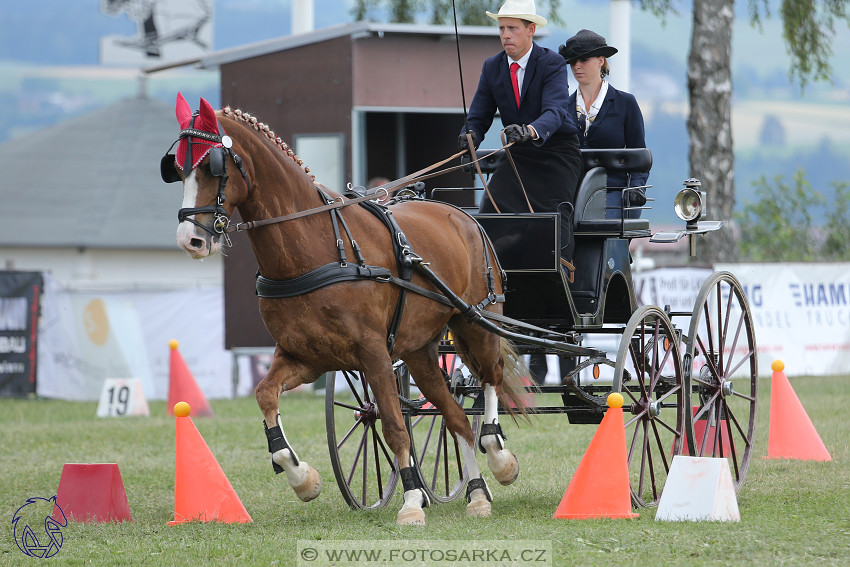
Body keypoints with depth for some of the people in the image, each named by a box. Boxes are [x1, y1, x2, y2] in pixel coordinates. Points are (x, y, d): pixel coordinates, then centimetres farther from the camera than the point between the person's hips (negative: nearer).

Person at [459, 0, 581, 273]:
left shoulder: (552, 63, -14)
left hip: (557, 153, -4)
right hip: (517, 155, 4)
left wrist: (532, 130, -52)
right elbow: (479, 116, 4)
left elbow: (555, 111, -29)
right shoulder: (492, 67, 2)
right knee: (489, 214, -11)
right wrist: (470, 134, -22)